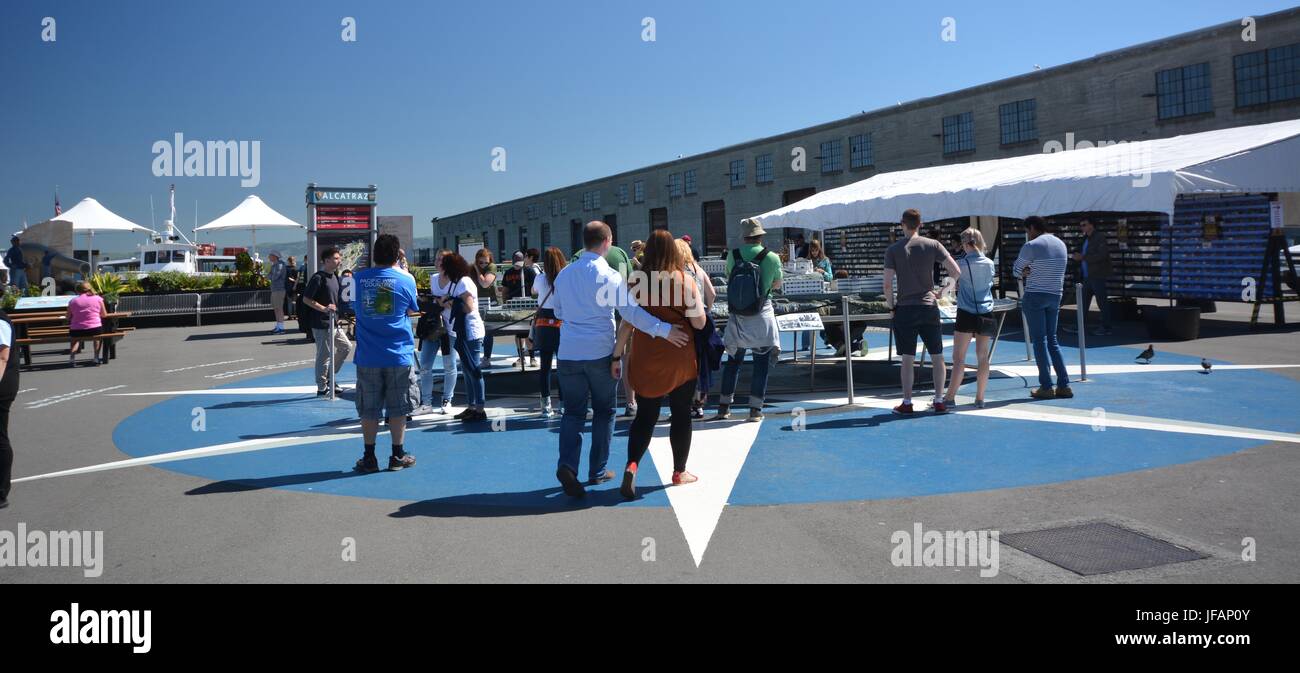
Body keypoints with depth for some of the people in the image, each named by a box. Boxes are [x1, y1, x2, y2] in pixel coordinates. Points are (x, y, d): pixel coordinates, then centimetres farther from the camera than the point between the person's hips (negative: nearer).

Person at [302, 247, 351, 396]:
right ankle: (322, 388, 9)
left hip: (334, 323, 9)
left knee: (346, 347, 14)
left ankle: (330, 377, 26)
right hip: (322, 325, -9)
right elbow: (306, 299, -17)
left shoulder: (334, 276, 12)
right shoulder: (318, 278, -14)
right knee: (324, 355, -2)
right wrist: (323, 308, -22)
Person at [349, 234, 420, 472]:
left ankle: (369, 457, 14)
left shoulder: (359, 278, -1)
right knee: (397, 408, 8)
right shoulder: (406, 280, -6)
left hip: (367, 357, 2)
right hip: (399, 355, -1)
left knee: (369, 409, 9)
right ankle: (398, 456, 14)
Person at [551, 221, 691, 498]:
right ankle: (597, 471, 18)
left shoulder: (564, 274, 7)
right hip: (600, 353, -3)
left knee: (573, 412, 7)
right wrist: (664, 329, -21)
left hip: (568, 353, 4)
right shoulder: (609, 275, -10)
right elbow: (630, 311, -20)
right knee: (603, 411, 12)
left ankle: (567, 464, -15)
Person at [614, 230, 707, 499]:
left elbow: (627, 323, -3)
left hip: (645, 359, 2)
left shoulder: (636, 282, -4)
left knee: (645, 416, 12)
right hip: (680, 359, -1)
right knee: (681, 415, 14)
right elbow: (699, 322, -9)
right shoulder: (685, 281, -9)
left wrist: (617, 356, 4)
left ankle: (631, 465, -9)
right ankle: (679, 472, 25)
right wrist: (697, 297, 7)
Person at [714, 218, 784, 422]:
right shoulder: (772, 258, -7)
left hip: (737, 318, 2)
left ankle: (724, 407, 16)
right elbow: (777, 284, 8)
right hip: (762, 316, -2)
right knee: (761, 363, 6)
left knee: (733, 361, 13)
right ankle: (755, 409, 5)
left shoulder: (732, 255, -3)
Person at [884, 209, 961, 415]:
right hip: (929, 307, 1)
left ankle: (907, 403, 5)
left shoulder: (893, 250, -3)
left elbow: (887, 285, -8)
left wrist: (891, 307, 6)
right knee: (937, 357, 10)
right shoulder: (933, 245, 0)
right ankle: (939, 401, 12)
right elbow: (956, 273, -4)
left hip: (905, 309, -1)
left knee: (907, 359, 3)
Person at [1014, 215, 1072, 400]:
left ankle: (1046, 387, 0)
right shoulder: (1061, 244, 11)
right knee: (1052, 340, 13)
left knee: (1039, 341, -1)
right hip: (1055, 296, 7)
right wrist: (1032, 271, 6)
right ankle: (1064, 385, 10)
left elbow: (1016, 270, -3)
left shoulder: (1031, 246, -12)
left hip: (1034, 296, -7)